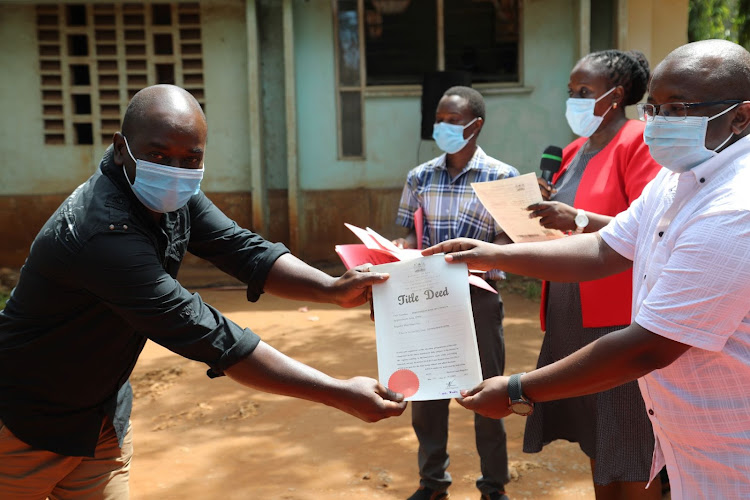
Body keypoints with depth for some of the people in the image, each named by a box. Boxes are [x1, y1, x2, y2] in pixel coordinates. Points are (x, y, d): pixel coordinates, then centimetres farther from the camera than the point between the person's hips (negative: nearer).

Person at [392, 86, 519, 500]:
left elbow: (508, 240, -8)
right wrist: (402, 251, -14)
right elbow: (405, 236, 8)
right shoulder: (420, 176, 6)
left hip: (478, 296, -3)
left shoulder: (502, 176, -4)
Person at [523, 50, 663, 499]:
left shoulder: (639, 141, -9)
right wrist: (545, 205, 1)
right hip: (570, 312, 8)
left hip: (620, 315, -8)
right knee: (595, 437, 16)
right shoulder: (574, 151, 15)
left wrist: (580, 219, -28)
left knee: (630, 447, 1)